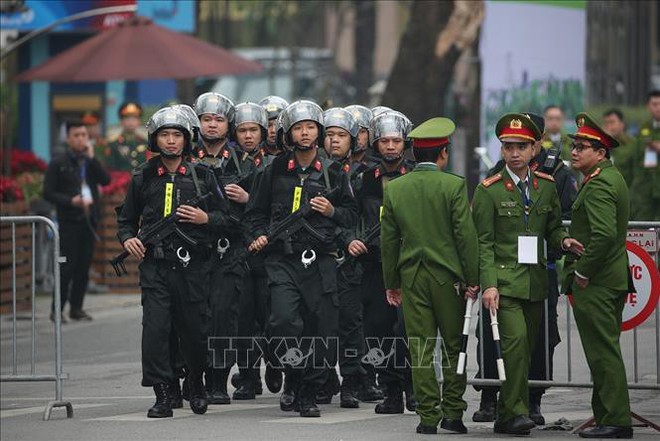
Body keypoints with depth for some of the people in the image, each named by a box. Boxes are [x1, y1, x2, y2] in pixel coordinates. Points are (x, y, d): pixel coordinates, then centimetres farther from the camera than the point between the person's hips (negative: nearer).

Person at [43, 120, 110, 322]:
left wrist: (91, 158, -7)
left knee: (84, 267, 5)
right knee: (67, 267, -8)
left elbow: (106, 180, -3)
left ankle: (76, 307, 12)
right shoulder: (58, 164, 0)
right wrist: (71, 201, -16)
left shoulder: (91, 162, 13)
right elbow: (48, 193, -4)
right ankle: (57, 309, -3)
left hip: (89, 220, 4)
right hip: (69, 221, -4)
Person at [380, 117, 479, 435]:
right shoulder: (453, 185, -8)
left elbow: (388, 240, 7)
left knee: (420, 348, 4)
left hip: (412, 277, 3)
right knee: (454, 346, 8)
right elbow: (466, 235, -9)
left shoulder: (394, 188, 3)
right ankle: (453, 412, 7)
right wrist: (473, 279, -3)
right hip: (448, 276, -3)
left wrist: (391, 283, 15)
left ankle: (428, 416, 2)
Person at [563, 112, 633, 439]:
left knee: (603, 353, -7)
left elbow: (604, 234, -28)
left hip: (594, 285, -11)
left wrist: (582, 273, -18)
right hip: (614, 280, 11)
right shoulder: (612, 178, 16)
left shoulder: (598, 185, -17)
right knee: (606, 352, 14)